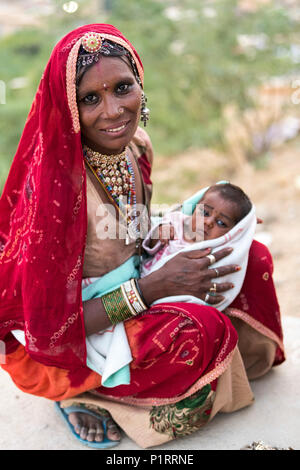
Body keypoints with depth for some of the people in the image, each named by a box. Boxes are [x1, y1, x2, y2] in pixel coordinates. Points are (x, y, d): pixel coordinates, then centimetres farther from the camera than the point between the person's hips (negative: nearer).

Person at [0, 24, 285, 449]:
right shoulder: (53, 182, -29)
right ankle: (84, 392, -4)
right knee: (199, 329, -31)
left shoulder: (137, 145, -6)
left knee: (252, 258, -1)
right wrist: (153, 287, -25)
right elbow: (50, 325, -24)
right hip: (60, 344, -7)